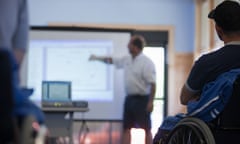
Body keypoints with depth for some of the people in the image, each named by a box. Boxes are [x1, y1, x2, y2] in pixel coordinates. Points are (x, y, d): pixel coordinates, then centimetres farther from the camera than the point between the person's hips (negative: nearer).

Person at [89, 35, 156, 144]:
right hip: (129, 98, 8)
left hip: (142, 99, -8)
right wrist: (97, 58, 31)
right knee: (126, 127, 8)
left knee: (147, 129, 0)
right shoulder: (127, 60, 8)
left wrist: (150, 102, -22)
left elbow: (152, 84, -18)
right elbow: (112, 60, 25)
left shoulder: (146, 62, -15)